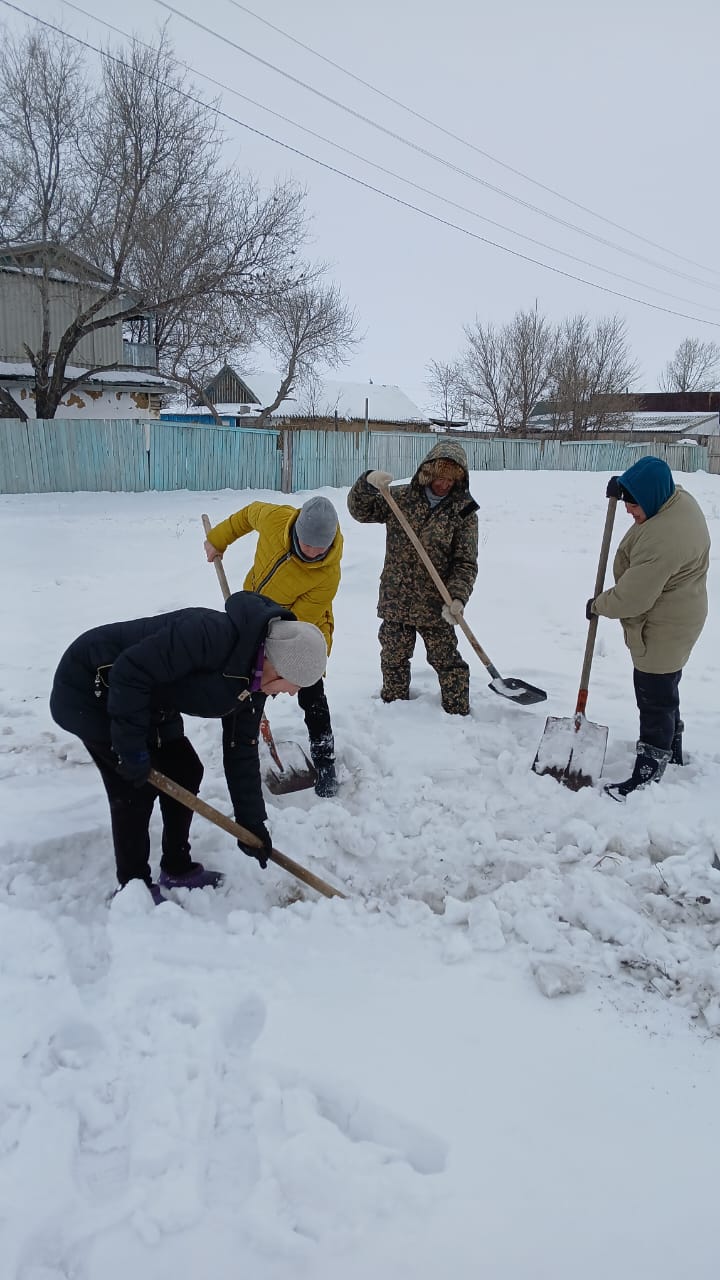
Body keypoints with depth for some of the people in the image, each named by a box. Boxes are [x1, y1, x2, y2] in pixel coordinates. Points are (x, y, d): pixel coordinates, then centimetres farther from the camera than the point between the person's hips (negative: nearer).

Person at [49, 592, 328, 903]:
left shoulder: (254, 681, -6)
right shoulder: (214, 633, -35)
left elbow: (241, 751, 4)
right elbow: (131, 671, -35)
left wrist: (252, 822, 5)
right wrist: (131, 748, -26)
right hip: (89, 687, -9)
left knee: (185, 771, 8)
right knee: (135, 786, -10)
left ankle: (177, 870, 24)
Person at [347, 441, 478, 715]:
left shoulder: (463, 511, -4)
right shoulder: (400, 498, 3)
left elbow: (465, 563, -7)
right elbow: (360, 510, 5)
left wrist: (457, 598, -20)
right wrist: (367, 484, -16)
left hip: (436, 606, -2)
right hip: (395, 600, 3)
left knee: (448, 662, 5)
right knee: (393, 661, 13)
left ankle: (459, 715, 18)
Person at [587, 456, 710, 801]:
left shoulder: (661, 540, -34)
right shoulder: (679, 498, -4)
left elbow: (632, 598, -29)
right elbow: (651, 492, 24)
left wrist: (598, 604, -10)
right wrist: (625, 487, 6)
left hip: (661, 630, -11)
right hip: (672, 620, 11)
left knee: (655, 698, 0)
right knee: (663, 691, 25)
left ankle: (648, 775, 12)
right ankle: (671, 750, 44)